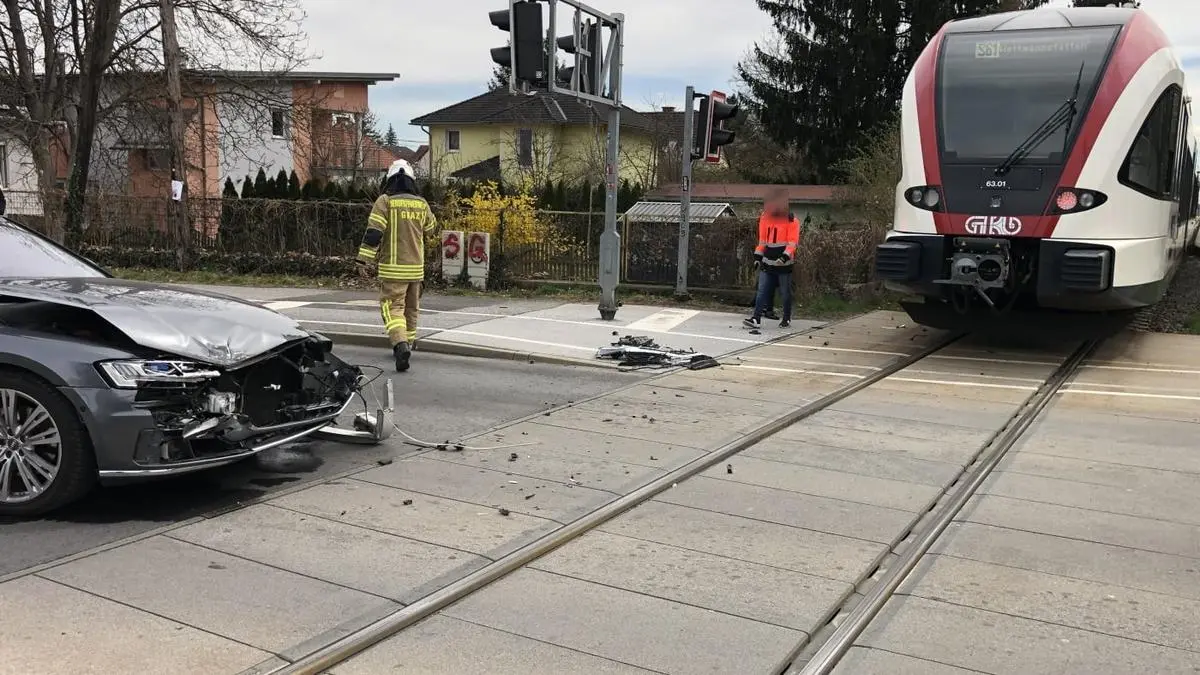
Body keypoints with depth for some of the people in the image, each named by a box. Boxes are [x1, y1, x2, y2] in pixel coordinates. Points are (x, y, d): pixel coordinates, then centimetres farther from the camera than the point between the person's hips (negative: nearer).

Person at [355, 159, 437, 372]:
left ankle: (400, 344, -26)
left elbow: (373, 233, -14)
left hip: (392, 268, -4)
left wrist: (364, 260, -11)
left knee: (393, 306, -5)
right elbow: (431, 227, 23)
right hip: (416, 267, 4)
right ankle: (407, 344, 31)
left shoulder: (385, 202, -8)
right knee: (411, 308, 18)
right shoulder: (422, 204, 5)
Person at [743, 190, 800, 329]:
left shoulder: (791, 221, -8)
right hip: (768, 263, 4)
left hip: (784, 264, -4)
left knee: (785, 293, 6)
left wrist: (786, 256, -26)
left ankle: (787, 319, 22)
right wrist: (758, 257, 7)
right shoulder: (765, 218, 8)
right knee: (762, 291, -2)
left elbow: (793, 242, -13)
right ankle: (756, 319, -6)